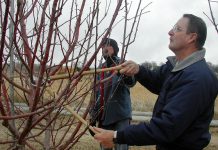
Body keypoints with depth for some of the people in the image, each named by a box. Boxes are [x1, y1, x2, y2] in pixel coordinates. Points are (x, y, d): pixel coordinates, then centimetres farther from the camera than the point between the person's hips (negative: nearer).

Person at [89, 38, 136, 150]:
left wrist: (126, 76, -50)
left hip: (121, 114, -5)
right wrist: (93, 114, 14)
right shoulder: (101, 68, 11)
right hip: (104, 115, 6)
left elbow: (131, 81, -26)